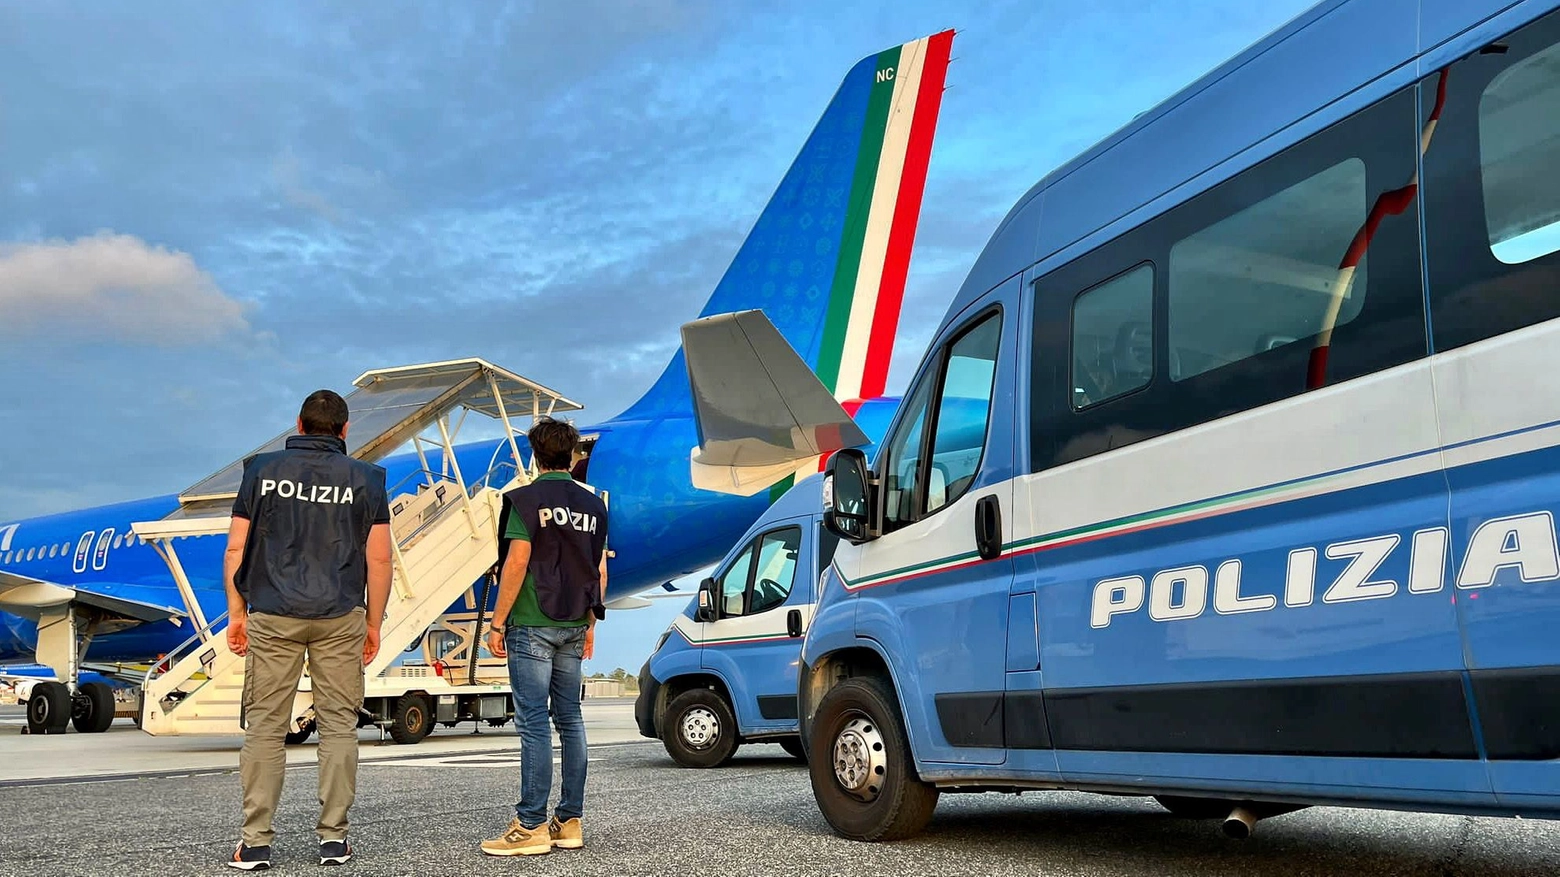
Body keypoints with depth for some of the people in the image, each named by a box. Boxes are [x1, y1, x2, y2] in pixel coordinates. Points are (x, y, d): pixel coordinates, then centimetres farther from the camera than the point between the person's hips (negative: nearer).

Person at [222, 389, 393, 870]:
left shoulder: (263, 470, 4)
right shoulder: (364, 479, 2)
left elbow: (236, 549, 3)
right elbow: (379, 559, 0)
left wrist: (236, 613, 9)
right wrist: (373, 623, 8)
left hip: (272, 616, 0)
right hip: (339, 618, 0)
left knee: (265, 727, 5)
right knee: (338, 725, 6)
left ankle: (255, 842, 7)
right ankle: (333, 838, 9)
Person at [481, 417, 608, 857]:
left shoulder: (526, 500, -7)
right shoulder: (593, 505, 10)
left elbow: (517, 563, -14)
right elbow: (599, 571, 12)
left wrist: (497, 623, -8)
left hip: (532, 625, -6)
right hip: (573, 626, 6)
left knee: (533, 723, -5)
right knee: (570, 720, 10)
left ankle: (531, 826, -2)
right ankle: (569, 821, 14)